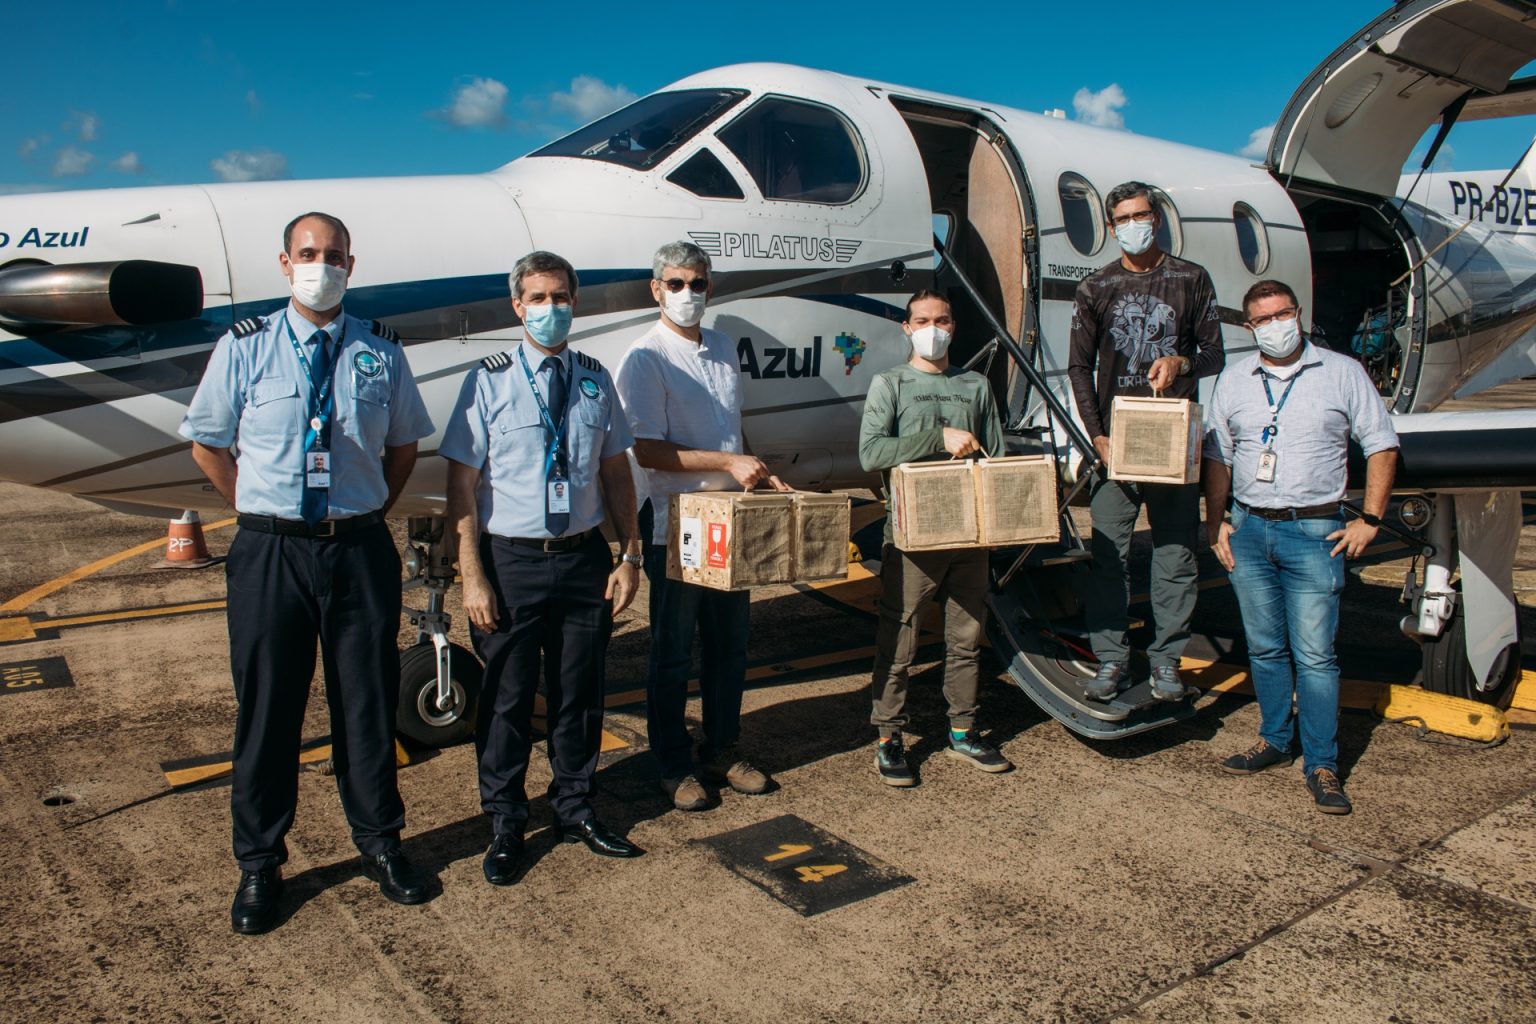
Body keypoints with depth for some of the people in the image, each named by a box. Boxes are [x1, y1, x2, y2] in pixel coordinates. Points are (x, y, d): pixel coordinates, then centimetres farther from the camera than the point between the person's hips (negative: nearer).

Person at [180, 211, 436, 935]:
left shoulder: (380, 352, 5)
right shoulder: (244, 348, 2)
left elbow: (404, 444, 15)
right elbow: (206, 444, 10)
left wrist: (369, 515, 7)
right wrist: (262, 514, 5)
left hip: (360, 551, 1)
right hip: (271, 553, -1)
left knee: (369, 703, 10)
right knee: (266, 708, 8)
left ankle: (378, 842, 28)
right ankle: (259, 865, 24)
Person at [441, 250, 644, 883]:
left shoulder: (595, 380, 6)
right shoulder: (490, 381, -5)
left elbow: (616, 471, 10)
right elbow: (463, 481, -7)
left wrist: (629, 555, 5)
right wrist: (472, 576, -12)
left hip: (585, 557, 3)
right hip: (512, 560, -3)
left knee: (579, 690, 14)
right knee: (507, 697, 8)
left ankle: (575, 810, 33)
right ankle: (505, 825, 26)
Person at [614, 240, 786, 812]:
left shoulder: (724, 350, 12)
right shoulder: (645, 359, -10)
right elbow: (647, 451, -17)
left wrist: (759, 475, 8)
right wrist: (728, 463, -21)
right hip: (674, 524, -7)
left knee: (730, 644, 14)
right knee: (673, 651, 5)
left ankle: (723, 751, 29)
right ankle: (673, 766, 18)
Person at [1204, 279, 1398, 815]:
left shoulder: (1343, 374, 2)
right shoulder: (1234, 381, 10)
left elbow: (1381, 446, 4)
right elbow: (1217, 456, 14)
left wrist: (1369, 519, -3)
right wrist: (1215, 522, 6)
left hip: (1314, 533, -3)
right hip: (1248, 530, 4)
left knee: (1314, 653, -5)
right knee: (1264, 648, 12)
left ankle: (1322, 764, 4)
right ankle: (1275, 739, 27)